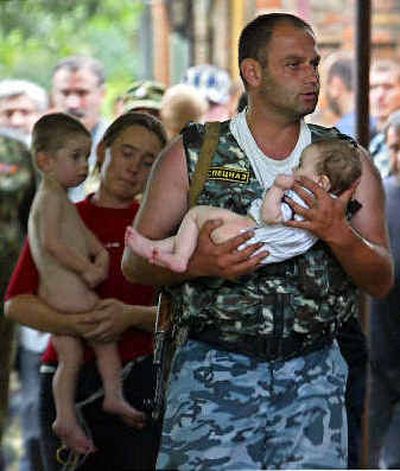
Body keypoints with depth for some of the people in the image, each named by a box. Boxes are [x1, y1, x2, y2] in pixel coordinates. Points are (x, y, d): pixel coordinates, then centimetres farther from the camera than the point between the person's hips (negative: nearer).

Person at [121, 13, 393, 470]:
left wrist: (338, 233, -15)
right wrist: (197, 264, -17)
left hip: (312, 373, 2)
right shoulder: (191, 155, 4)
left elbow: (381, 281, 6)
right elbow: (134, 263, 4)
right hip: (213, 365, -2)